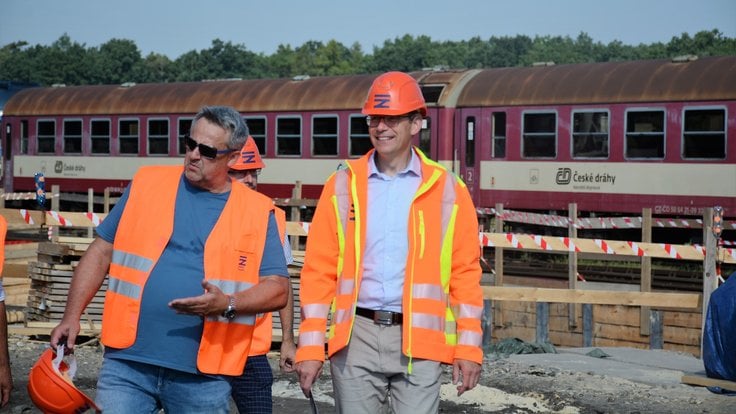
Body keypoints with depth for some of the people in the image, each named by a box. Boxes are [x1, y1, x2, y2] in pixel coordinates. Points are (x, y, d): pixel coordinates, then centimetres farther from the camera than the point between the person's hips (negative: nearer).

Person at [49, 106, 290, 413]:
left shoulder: (257, 212, 3)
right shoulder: (146, 184, 6)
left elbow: (277, 289, 1)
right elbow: (101, 252, 10)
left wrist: (228, 304, -16)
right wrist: (72, 316, 1)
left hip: (203, 377, 0)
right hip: (127, 364, 0)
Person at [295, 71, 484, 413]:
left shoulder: (447, 190, 4)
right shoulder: (343, 186, 6)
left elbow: (465, 273, 4)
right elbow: (319, 271, 5)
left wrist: (468, 346, -1)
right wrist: (310, 347, -1)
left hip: (419, 340, -1)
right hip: (356, 338, 2)